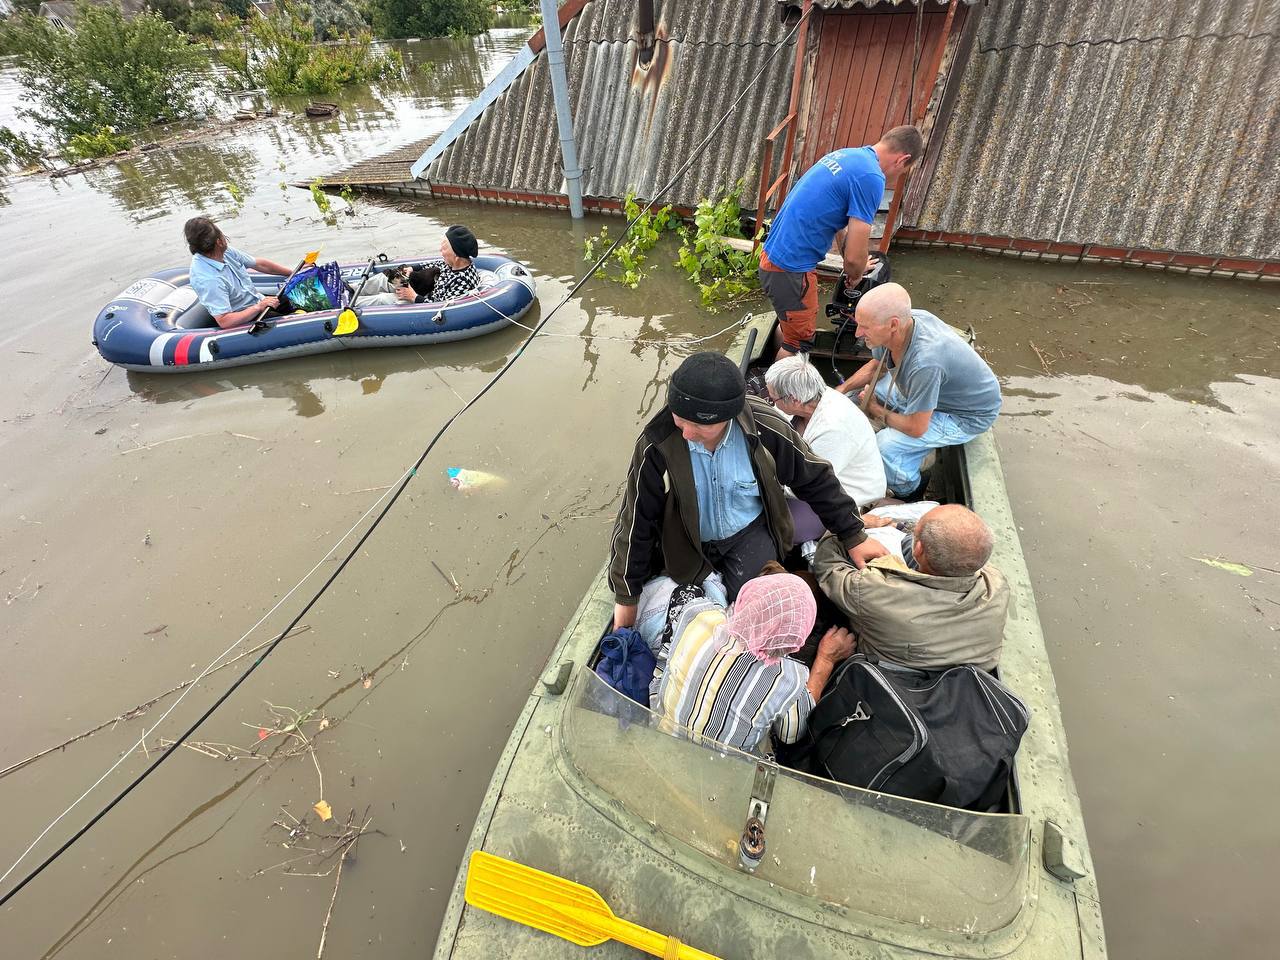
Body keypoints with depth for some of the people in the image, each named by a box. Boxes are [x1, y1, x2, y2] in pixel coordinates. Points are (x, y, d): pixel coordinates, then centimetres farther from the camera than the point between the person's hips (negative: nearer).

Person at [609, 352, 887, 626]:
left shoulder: (763, 427, -26)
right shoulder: (656, 445, -29)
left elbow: (815, 479, -7)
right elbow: (636, 521, -16)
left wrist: (853, 536, 2)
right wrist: (626, 597, -6)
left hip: (749, 532, 0)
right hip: (688, 543, 1)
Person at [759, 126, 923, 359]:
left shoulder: (845, 154, 13)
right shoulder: (871, 177, -17)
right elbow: (854, 256, -17)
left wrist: (854, 264, 33)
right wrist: (855, 275, 6)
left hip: (774, 254, 10)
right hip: (792, 268, -10)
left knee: (789, 326, 26)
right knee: (798, 344, 7)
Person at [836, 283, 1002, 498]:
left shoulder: (924, 362, -42)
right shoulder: (904, 320, -18)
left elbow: (916, 428, -31)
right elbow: (875, 365, 4)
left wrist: (878, 411, -14)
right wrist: (841, 390, -8)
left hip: (967, 414, -8)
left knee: (885, 446, -24)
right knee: (863, 394, 9)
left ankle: (908, 496, 8)